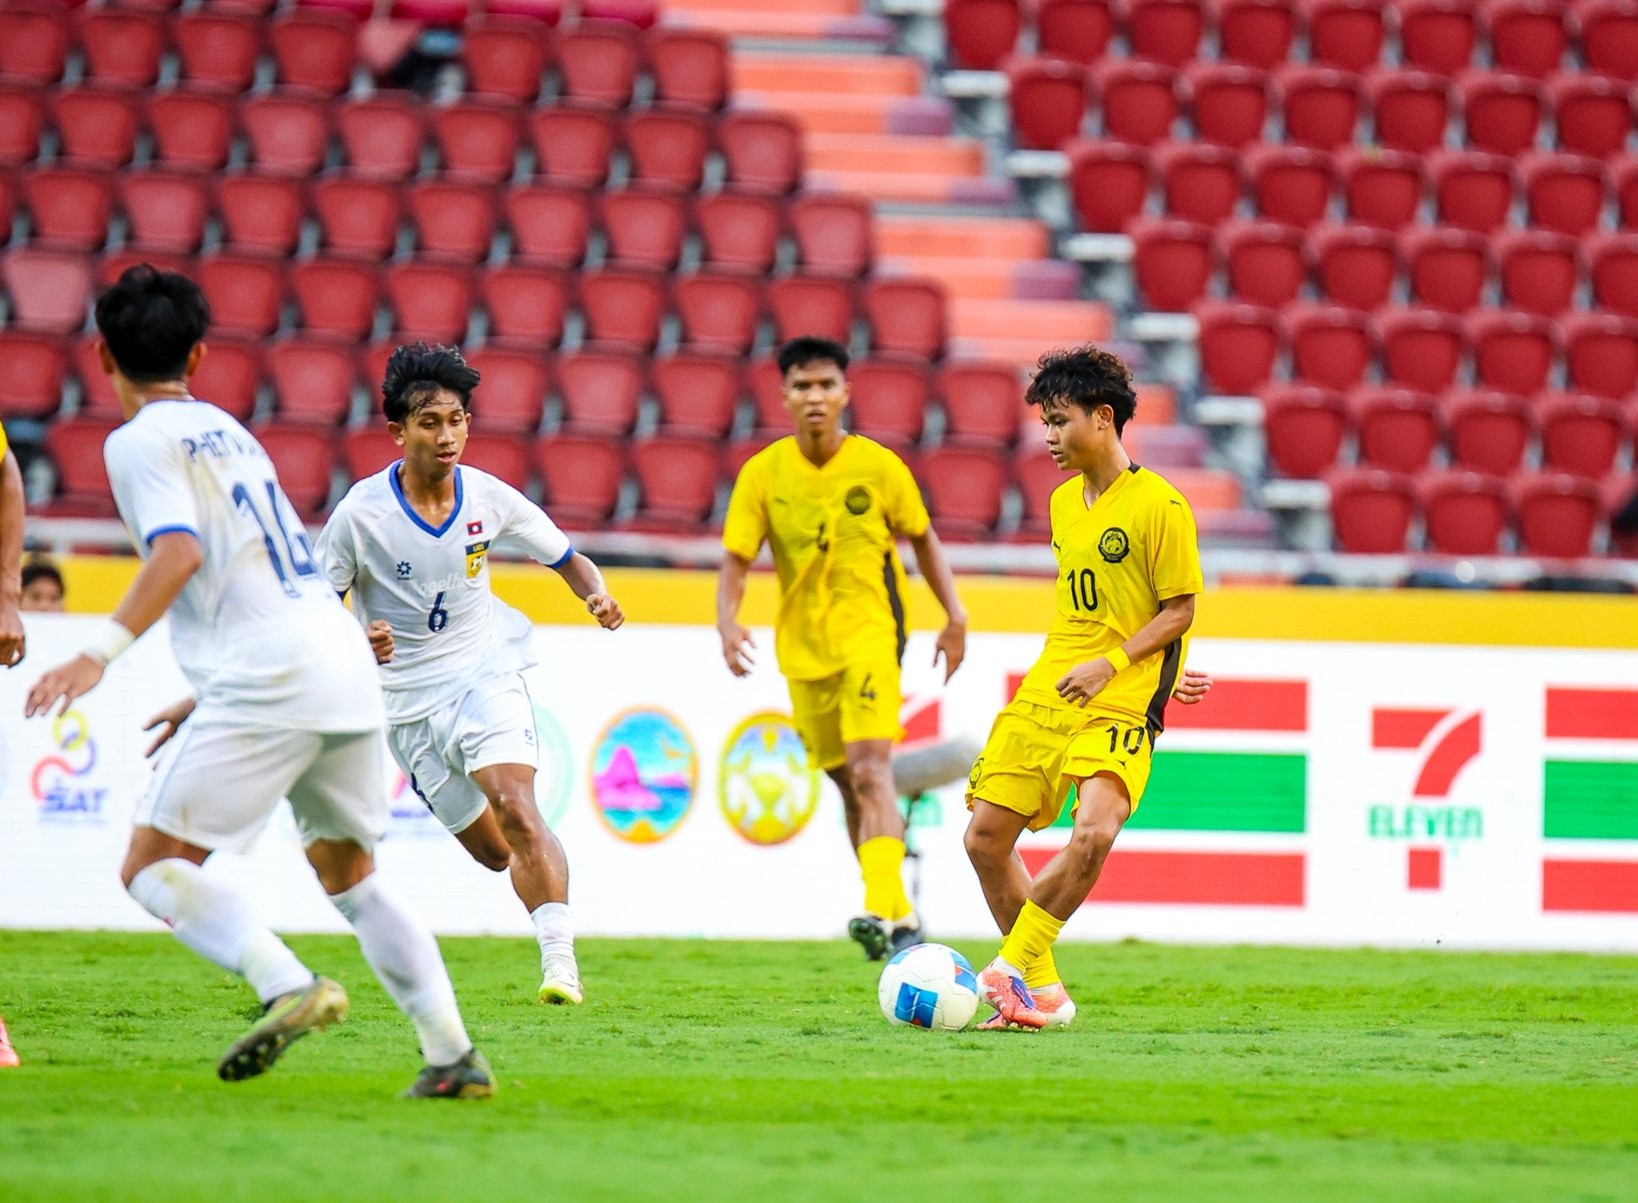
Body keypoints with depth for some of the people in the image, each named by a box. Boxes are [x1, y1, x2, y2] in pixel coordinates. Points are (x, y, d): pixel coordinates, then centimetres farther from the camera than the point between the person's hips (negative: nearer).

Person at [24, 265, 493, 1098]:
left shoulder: (140, 442, 0)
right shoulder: (227, 432, 26)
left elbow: (180, 552, -17)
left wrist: (98, 654, -24)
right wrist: (209, 698, 36)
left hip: (269, 681, -8)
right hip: (347, 668, 8)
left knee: (152, 865, -6)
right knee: (348, 872, 22)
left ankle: (288, 987, -27)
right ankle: (454, 1054, 14)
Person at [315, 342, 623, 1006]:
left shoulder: (489, 497, -6)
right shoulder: (360, 513, -13)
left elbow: (566, 558, 8)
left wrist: (597, 594, -13)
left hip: (486, 673, 0)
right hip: (408, 700, 0)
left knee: (514, 807, -25)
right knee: (492, 851, 4)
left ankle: (559, 958, -29)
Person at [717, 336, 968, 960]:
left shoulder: (879, 466, -5)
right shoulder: (763, 474, -3)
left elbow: (922, 539, 9)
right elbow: (736, 558, -4)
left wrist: (954, 616, 4)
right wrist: (728, 621, -22)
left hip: (871, 633, -3)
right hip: (804, 648, 3)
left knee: (869, 767, -22)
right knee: (849, 784, 12)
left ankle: (885, 906, -31)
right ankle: (900, 919, 25)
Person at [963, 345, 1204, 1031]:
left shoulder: (1158, 506, -8)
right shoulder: (1064, 502, 14)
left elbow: (1180, 610, -8)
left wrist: (1110, 664, -17)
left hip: (1119, 704, -7)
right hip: (1046, 691, 7)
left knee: (1094, 833, -29)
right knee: (985, 835, -1)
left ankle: (1014, 966, -15)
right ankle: (1043, 993, 11)